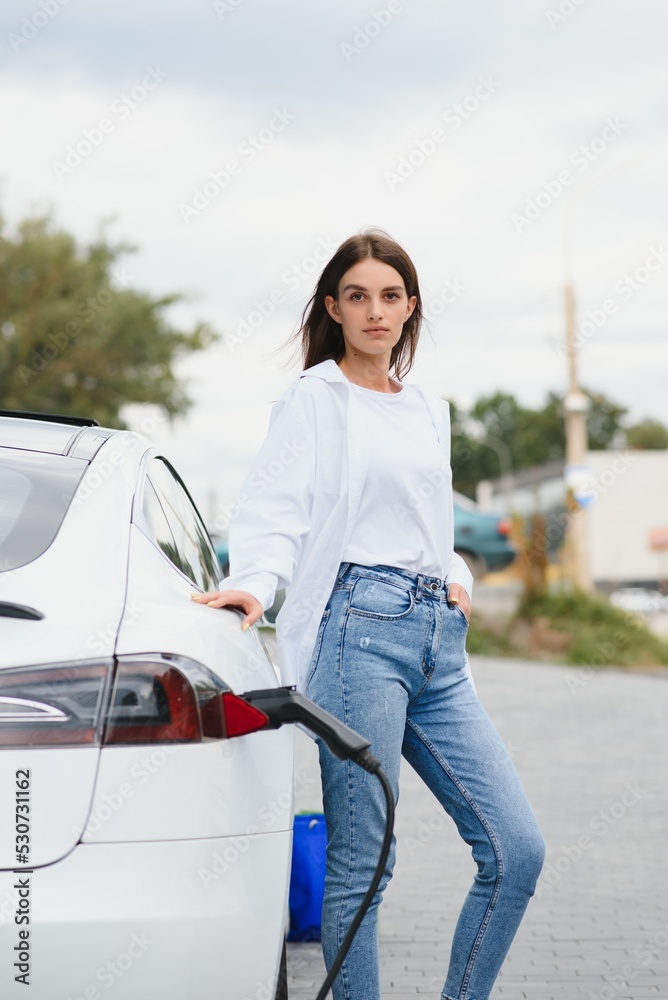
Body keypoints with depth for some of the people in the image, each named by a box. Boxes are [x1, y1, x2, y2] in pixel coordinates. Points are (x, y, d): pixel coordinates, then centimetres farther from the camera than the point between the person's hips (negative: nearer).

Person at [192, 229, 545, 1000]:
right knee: (361, 863, -5)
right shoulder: (314, 398, 5)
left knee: (517, 850, -1)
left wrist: (456, 578, 11)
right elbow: (276, 507, -6)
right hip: (361, 628, -6)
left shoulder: (430, 411, 22)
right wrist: (256, 582, -24)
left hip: (438, 634, 6)